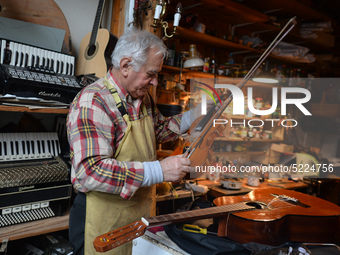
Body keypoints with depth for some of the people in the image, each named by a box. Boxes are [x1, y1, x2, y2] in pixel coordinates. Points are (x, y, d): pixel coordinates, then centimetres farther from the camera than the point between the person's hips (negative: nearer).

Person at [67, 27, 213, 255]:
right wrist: (159, 170, -33)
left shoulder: (143, 97, 5)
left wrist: (192, 117, 5)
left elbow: (159, 129, 22)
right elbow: (91, 171, -32)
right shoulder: (92, 103, -23)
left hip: (144, 209, 8)